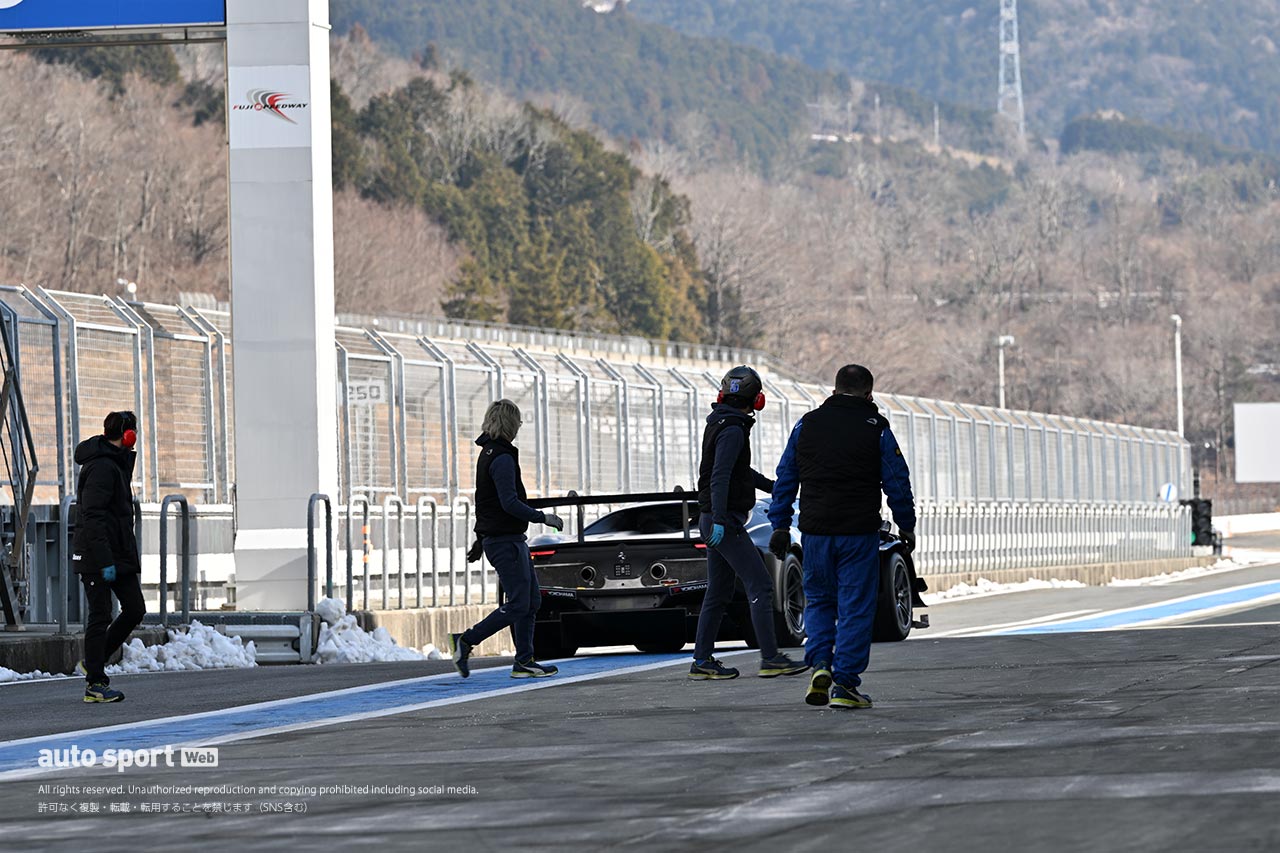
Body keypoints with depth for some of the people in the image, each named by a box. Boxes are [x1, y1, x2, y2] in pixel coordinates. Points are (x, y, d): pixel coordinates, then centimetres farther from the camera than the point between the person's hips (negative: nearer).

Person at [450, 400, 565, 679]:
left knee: (532, 601, 11)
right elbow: (510, 503, -23)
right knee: (517, 605, -8)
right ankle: (466, 641, -6)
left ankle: (524, 662, 10)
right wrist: (542, 517, -14)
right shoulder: (503, 458, -17)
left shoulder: (488, 454, 15)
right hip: (506, 541, -10)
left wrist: (480, 541, 26)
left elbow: (487, 500, 21)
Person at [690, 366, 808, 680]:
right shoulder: (732, 430, -15)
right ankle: (770, 659, -11)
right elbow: (720, 477, -24)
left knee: (718, 592, 11)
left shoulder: (719, 425, 15)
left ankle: (702, 660, 11)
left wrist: (773, 487, 38)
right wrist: (719, 521, -29)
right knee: (760, 585, -9)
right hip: (726, 521, -10)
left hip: (714, 521, 10)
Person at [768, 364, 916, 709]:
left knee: (818, 600, 18)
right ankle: (844, 684, -2)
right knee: (855, 607, 2)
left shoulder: (806, 425, 7)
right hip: (859, 532, -3)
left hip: (815, 531, 3)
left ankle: (820, 663, -3)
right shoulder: (876, 428, -2)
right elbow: (898, 482, -1)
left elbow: (785, 480, 9)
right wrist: (906, 525, 9)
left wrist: (779, 525, 14)